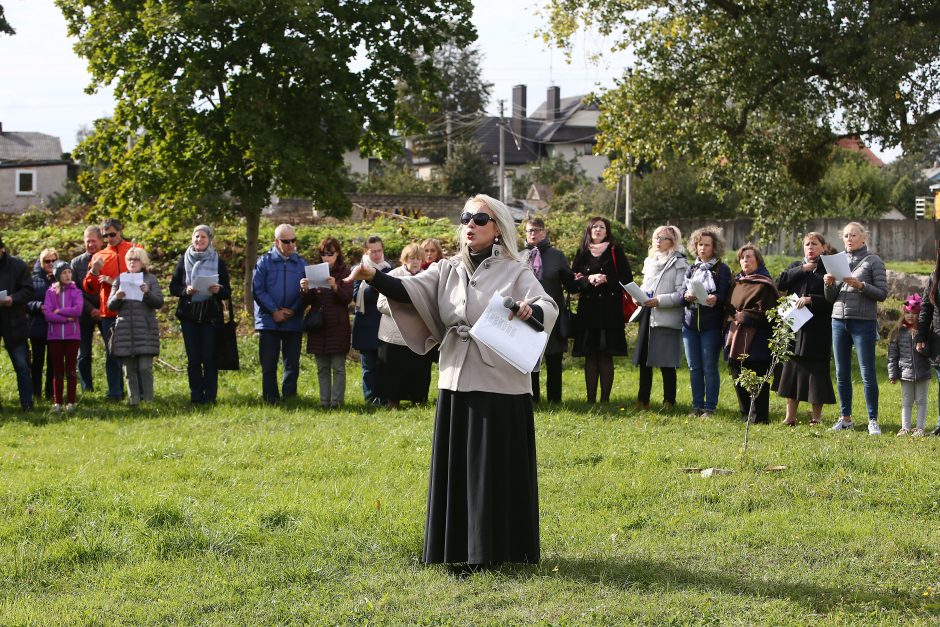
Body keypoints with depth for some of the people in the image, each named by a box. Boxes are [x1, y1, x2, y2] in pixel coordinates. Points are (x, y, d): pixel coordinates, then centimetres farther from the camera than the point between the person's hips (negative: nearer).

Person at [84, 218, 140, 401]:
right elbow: (89, 288, 10)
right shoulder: (99, 256, 12)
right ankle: (115, 393, 8)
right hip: (109, 312, 2)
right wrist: (94, 272, -11)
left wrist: (115, 281, -9)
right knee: (112, 353, 3)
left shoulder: (134, 250, 6)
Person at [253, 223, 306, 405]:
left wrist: (293, 311, -9)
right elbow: (257, 290, -3)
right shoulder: (264, 261, 2)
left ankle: (289, 398, 13)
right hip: (268, 321, -2)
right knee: (268, 364, 1)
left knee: (292, 363, 5)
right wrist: (274, 311, -10)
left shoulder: (301, 263, 7)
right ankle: (271, 401, 7)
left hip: (294, 321, 2)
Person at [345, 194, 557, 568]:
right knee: (457, 469, 9)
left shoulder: (514, 272, -4)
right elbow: (411, 290, -7)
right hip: (456, 385, 5)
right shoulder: (448, 271, 8)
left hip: (500, 386, -4)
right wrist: (373, 277, -26)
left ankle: (494, 549, 10)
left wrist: (530, 310, -40)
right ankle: (461, 548, 18)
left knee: (495, 469, 1)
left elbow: (549, 308, -16)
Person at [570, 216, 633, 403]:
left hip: (610, 310, -2)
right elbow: (573, 280, 7)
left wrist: (606, 280, -12)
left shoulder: (615, 252, 6)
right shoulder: (582, 253, 12)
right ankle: (590, 398, 5)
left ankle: (605, 398, 0)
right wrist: (588, 279, -11)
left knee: (606, 356, -4)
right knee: (590, 357, 1)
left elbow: (627, 279, 2)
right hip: (587, 309, 2)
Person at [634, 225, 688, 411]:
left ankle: (669, 402, 4)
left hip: (667, 320, -7)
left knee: (666, 364, -4)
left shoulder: (679, 265, -5)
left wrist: (659, 301, -20)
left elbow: (681, 295, -12)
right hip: (647, 317, 7)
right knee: (643, 361, 7)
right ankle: (643, 399, 15)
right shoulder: (650, 262, 17)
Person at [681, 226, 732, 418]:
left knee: (709, 368, -3)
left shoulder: (722, 269, -1)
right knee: (694, 368, 7)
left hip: (711, 325, -5)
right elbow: (682, 292, 9)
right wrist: (687, 296, -14)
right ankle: (697, 406, 15)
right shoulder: (691, 269, 15)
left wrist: (715, 299, -29)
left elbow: (724, 297, -7)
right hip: (690, 323, 5)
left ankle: (710, 407, 4)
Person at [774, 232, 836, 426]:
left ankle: (816, 417, 7)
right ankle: (790, 416, 11)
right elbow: (780, 283, -1)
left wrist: (811, 300, -17)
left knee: (816, 370, -2)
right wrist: (803, 269, -5)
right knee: (791, 368, 4)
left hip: (818, 328, -4)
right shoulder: (796, 266, 16)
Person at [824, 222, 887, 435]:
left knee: (868, 373, -5)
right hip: (839, 321, 5)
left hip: (864, 322, -5)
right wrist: (829, 284, -5)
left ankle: (873, 420, 0)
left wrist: (860, 285, -17)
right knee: (841, 374, 8)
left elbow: (882, 293, -5)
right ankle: (845, 418, 16)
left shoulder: (873, 261, 0)